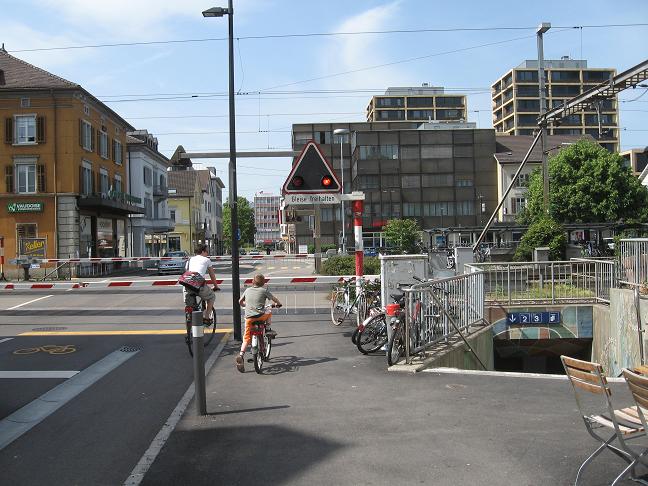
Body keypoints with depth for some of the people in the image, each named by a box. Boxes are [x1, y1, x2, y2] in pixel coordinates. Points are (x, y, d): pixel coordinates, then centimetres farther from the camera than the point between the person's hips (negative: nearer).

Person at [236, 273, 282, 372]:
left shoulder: (247, 290, 17)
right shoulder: (264, 290, 7)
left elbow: (240, 302, 28)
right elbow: (274, 299, 14)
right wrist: (278, 304, 36)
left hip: (248, 317, 3)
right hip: (260, 315, -3)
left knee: (246, 338, 4)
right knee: (269, 313, 32)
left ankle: (241, 355, -11)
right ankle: (268, 329, 22)